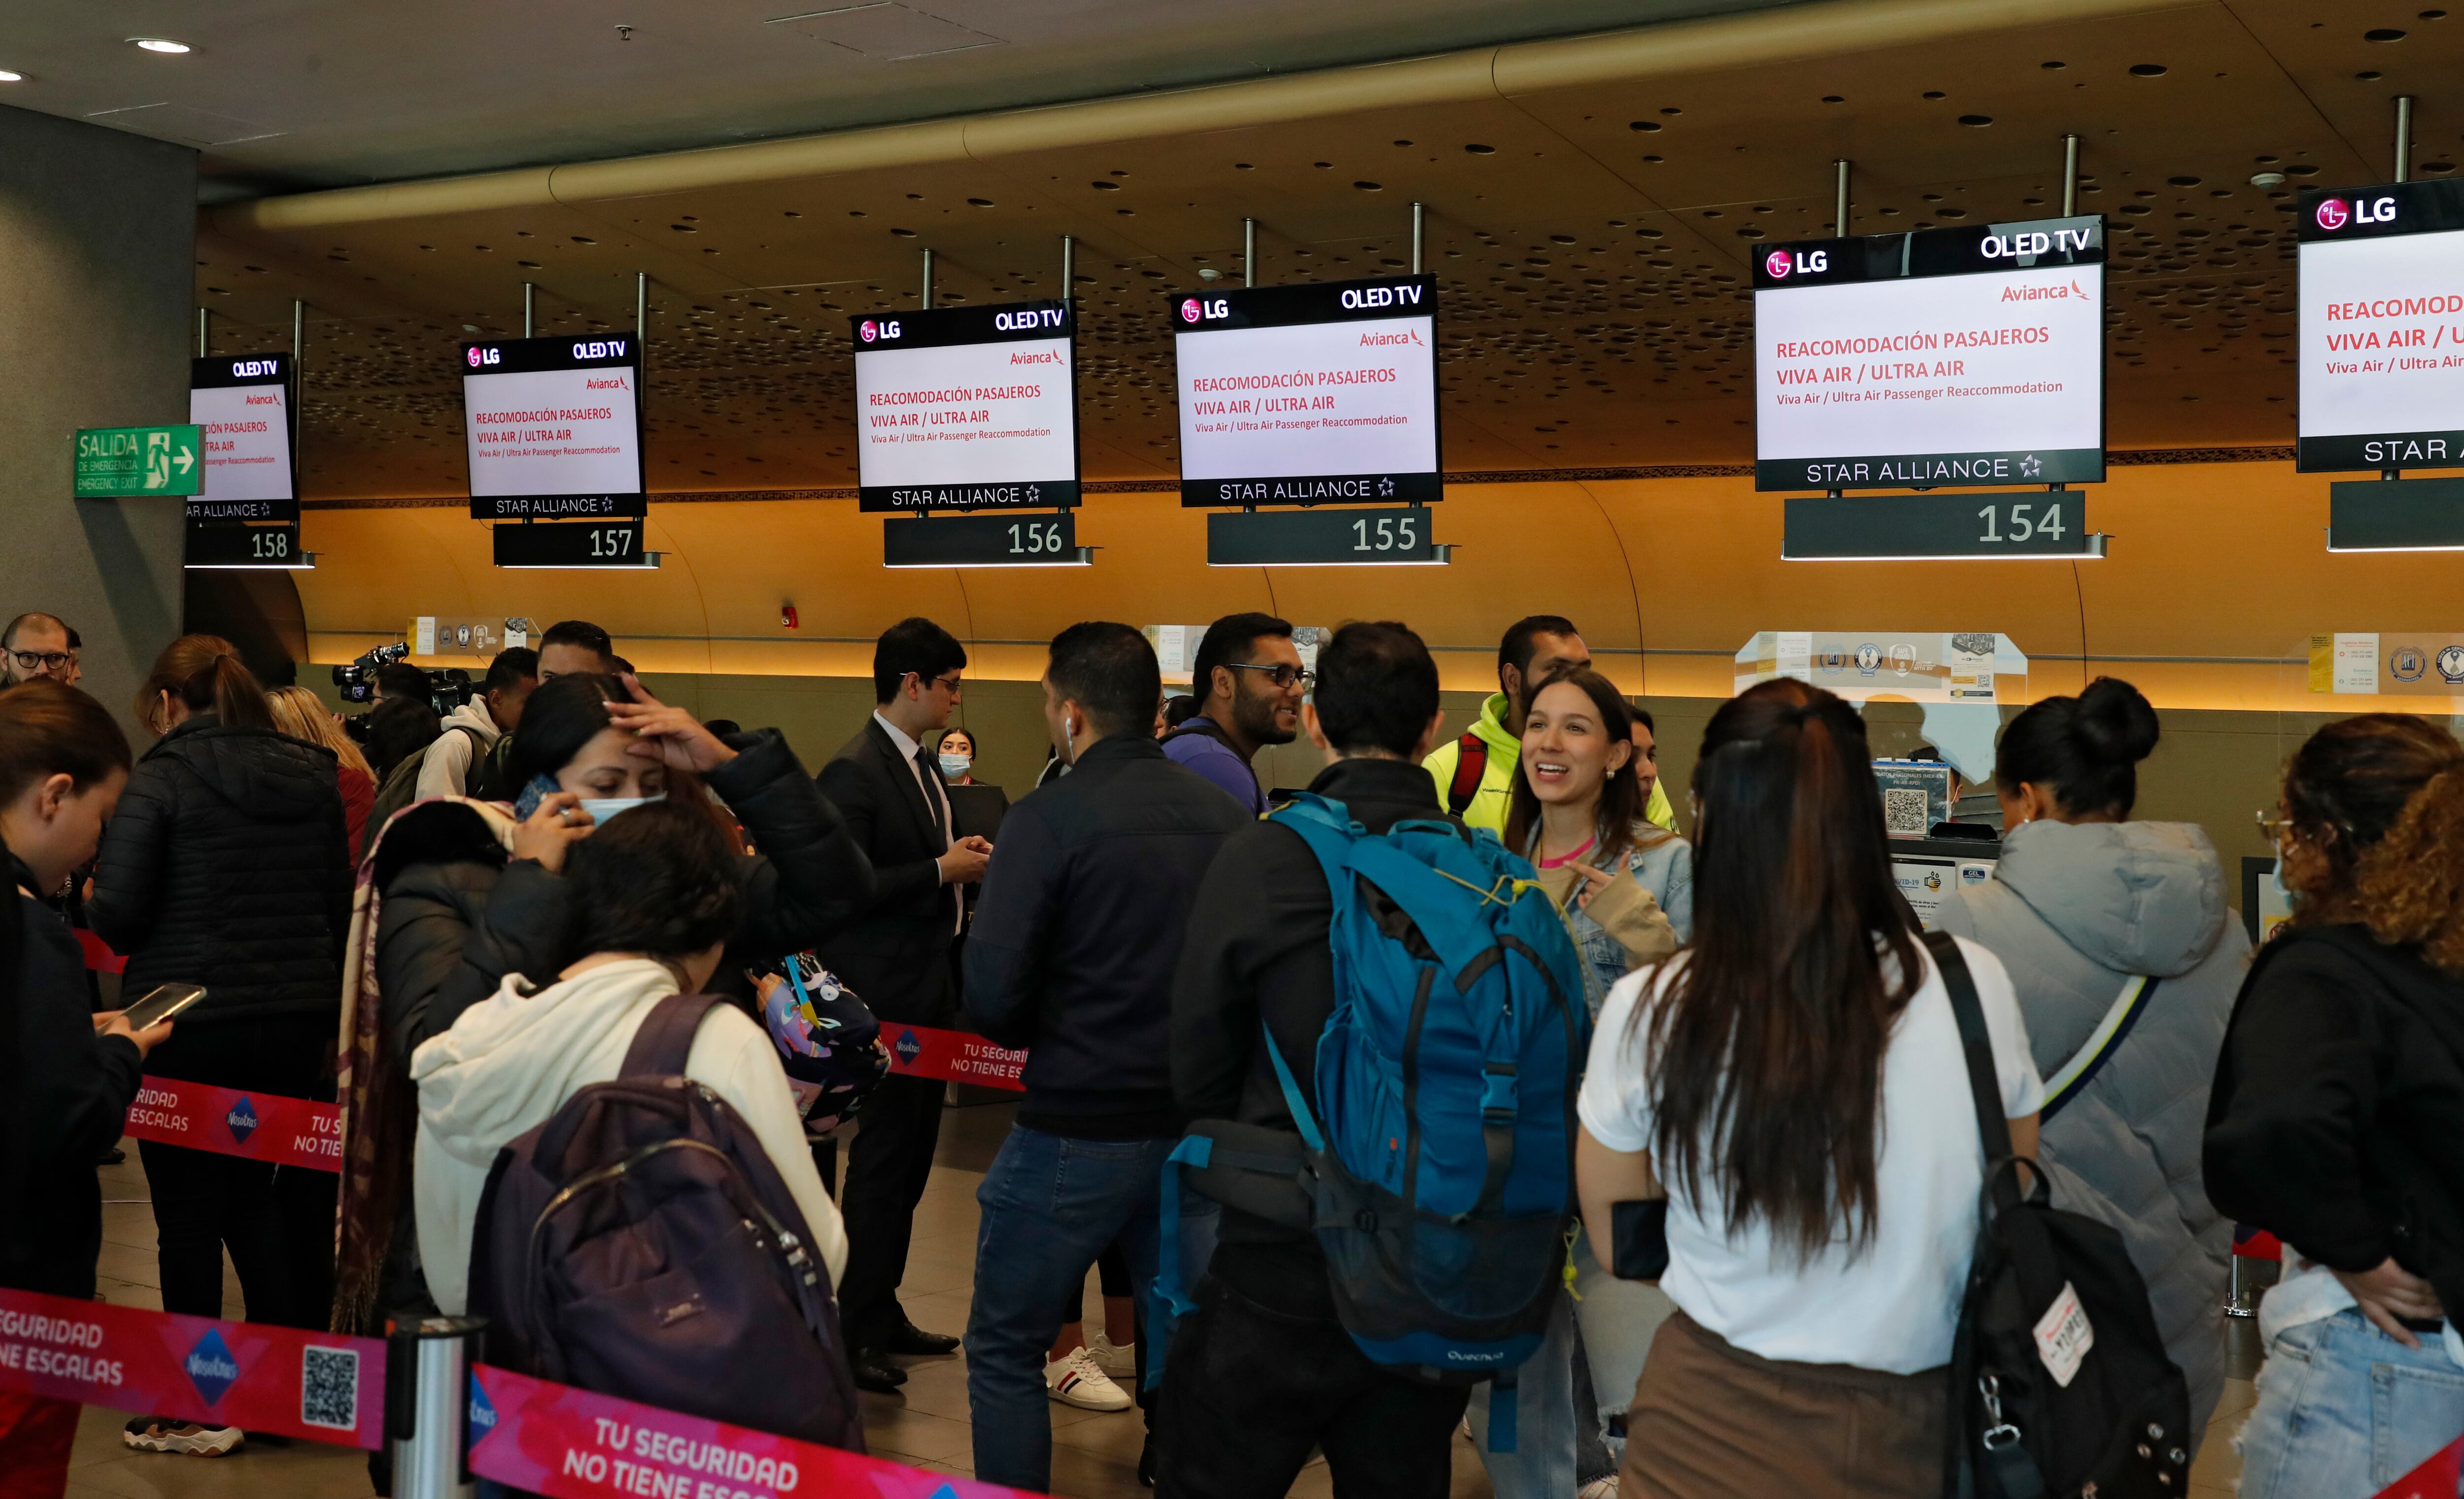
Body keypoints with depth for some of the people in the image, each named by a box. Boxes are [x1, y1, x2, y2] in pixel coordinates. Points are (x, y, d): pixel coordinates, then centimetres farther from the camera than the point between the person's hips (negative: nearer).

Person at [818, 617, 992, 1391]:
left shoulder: (920, 763, 13)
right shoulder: (854, 771, -17)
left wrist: (961, 858, 5)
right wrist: (942, 870, -20)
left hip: (929, 986, 10)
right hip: (885, 993, -10)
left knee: (910, 1155, 16)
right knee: (883, 1160, -3)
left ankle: (883, 1310, 28)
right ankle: (856, 1334, 7)